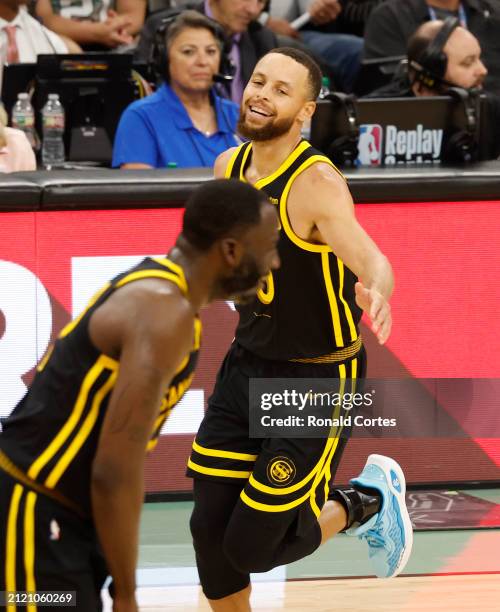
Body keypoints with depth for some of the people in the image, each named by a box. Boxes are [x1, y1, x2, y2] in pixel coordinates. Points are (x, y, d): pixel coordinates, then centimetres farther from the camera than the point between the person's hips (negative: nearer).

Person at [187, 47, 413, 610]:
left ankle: (367, 501, 22)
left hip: (318, 379, -6)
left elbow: (372, 260, -40)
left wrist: (376, 293, -60)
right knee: (210, 529, 4)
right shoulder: (229, 167, -2)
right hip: (248, 366, 6)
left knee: (253, 547, -5)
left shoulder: (316, 183, -24)